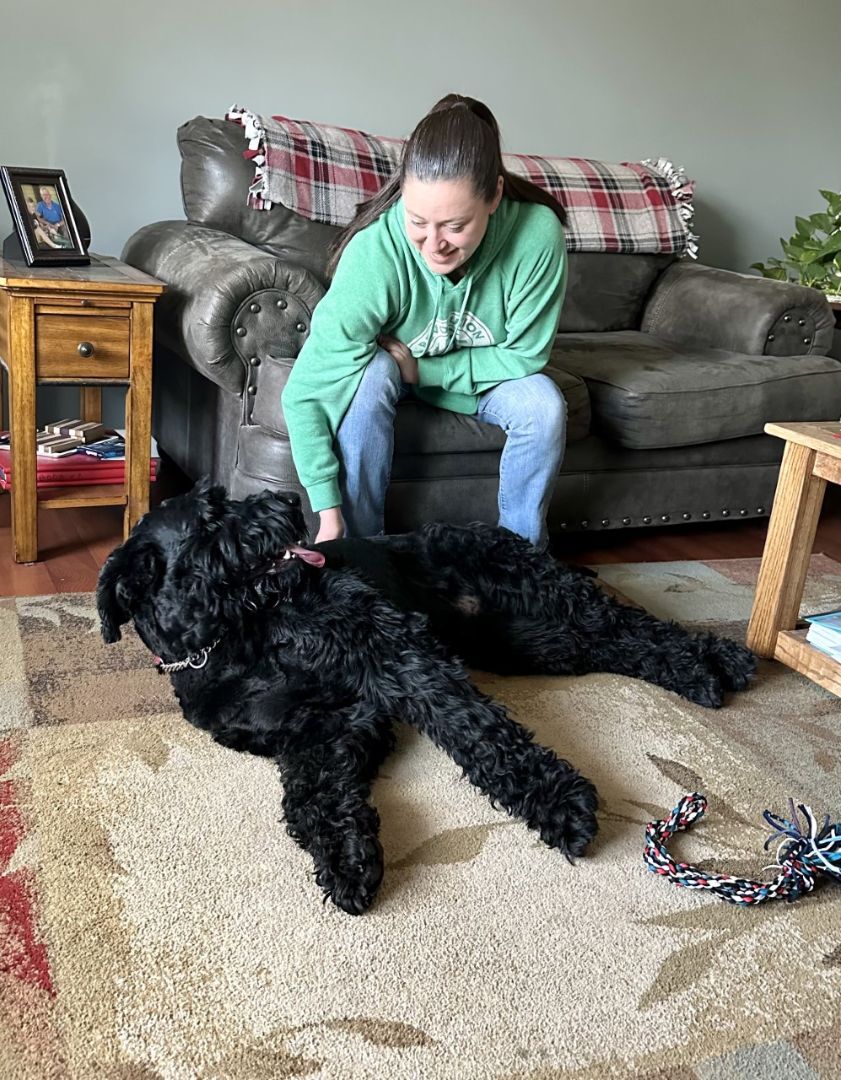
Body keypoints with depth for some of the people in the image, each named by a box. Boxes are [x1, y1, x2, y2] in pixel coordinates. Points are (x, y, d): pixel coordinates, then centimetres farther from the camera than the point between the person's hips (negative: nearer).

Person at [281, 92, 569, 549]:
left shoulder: (537, 233, -32)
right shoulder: (375, 250, -36)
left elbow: (524, 356, -19)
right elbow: (305, 392, -35)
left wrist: (420, 367, -26)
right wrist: (328, 515, -38)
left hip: (485, 374, 1)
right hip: (393, 367, -1)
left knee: (544, 404, -26)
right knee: (370, 374, -32)